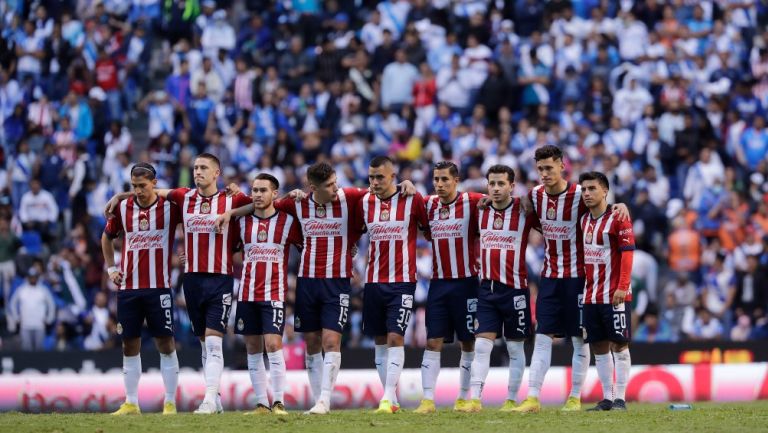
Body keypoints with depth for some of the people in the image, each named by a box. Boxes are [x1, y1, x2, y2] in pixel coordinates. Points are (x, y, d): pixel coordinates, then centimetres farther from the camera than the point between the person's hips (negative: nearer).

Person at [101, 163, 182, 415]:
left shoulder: (170, 207, -4)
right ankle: (131, 403, 11)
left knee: (165, 344, -2)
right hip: (128, 288, 3)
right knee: (130, 345, 5)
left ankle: (170, 403, 2)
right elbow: (107, 237, 21)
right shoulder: (123, 208, 6)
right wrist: (110, 268, 14)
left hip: (158, 287, -3)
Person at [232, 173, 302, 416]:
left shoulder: (287, 222, 0)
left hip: (274, 294, -3)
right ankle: (261, 403, 8)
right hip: (247, 294, 3)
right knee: (253, 349, 4)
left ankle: (278, 402, -10)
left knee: (273, 345, -13)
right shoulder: (242, 222, 8)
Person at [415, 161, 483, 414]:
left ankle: (464, 398, 11)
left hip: (466, 281, -3)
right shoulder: (428, 205, 7)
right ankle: (427, 400, -4)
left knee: (468, 343, 3)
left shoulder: (472, 203, -7)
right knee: (433, 342, -2)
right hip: (439, 282, 3)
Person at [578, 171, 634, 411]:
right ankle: (606, 398, 12)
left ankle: (620, 398, 0)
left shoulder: (618, 219, -9)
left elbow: (627, 254, -13)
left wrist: (622, 287, -19)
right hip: (591, 296, 7)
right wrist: (584, 287, 13)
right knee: (599, 347, 7)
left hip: (614, 296, -7)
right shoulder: (584, 221, 12)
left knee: (618, 345, -2)